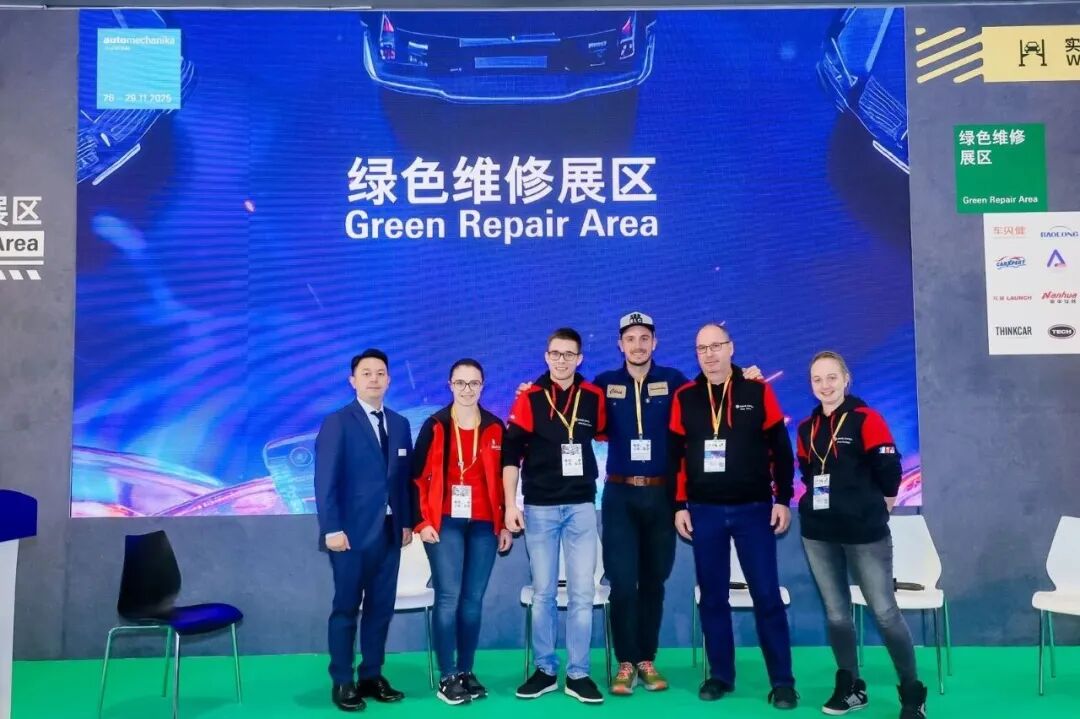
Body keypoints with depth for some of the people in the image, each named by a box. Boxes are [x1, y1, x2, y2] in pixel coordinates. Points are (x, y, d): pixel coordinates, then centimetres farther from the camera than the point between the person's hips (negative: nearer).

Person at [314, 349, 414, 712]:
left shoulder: (399, 424, 12)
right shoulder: (337, 422, -4)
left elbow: (404, 477, 12)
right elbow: (325, 481, -10)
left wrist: (406, 521, 6)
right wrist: (332, 528, -16)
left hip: (389, 531, 5)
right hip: (353, 531, -5)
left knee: (381, 607, 10)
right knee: (346, 608, 5)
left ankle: (372, 677, 22)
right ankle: (342, 682, 15)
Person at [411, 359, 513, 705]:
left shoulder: (495, 427, 6)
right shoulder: (435, 425, -1)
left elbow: (503, 477, 9)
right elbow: (418, 476, -1)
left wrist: (505, 523, 6)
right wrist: (423, 521, -8)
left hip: (484, 525, 3)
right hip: (444, 523, -2)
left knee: (473, 600, 7)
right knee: (449, 598, -6)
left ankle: (467, 672, 18)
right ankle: (447, 678, 3)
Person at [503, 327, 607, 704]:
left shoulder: (593, 397, 2)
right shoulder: (529, 398, -4)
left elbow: (601, 433, 19)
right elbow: (511, 453, -5)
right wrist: (510, 504, -10)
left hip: (581, 507, 2)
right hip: (539, 507, -1)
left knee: (583, 593, 3)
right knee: (543, 593, 7)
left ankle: (578, 674, 14)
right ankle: (545, 671, 20)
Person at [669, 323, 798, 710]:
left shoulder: (758, 392, 0)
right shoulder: (685, 397, 4)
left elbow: (780, 449, 2)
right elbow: (676, 455, 5)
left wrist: (782, 499, -2)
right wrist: (679, 506, 2)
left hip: (753, 509, -1)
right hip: (703, 512, 2)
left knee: (767, 596, 0)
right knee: (712, 597, 8)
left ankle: (782, 681, 11)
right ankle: (720, 675, 20)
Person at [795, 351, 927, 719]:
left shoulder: (866, 419, -8)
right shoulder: (806, 427, 8)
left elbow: (889, 471, -8)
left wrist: (873, 508, 3)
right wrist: (825, 502, 12)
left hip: (865, 533, -5)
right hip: (818, 534, 5)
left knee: (885, 612, -1)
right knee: (836, 614, 11)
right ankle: (850, 688, 25)